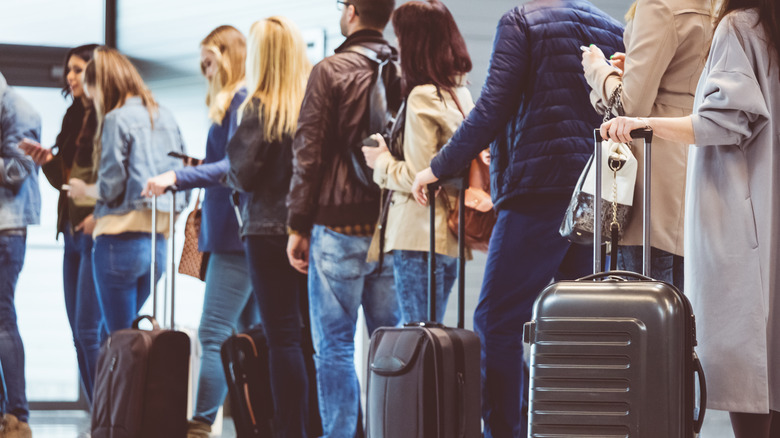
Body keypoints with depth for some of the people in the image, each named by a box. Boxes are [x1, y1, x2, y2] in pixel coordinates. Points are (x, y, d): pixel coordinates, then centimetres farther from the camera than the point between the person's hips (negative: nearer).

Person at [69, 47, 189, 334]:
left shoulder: (117, 119, -8)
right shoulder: (166, 119, 12)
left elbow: (111, 187, -13)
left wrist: (84, 190, 6)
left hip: (122, 238, -7)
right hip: (159, 242, 7)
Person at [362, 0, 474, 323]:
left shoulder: (422, 97, -13)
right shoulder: (461, 93, 11)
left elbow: (417, 176, -15)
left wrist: (382, 161, 2)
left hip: (419, 236, -9)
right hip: (450, 237, 9)